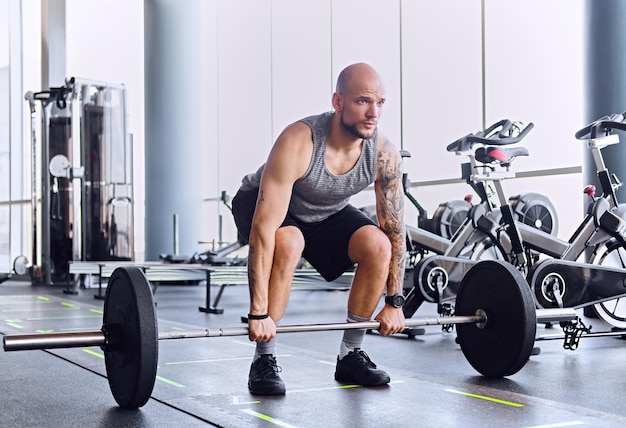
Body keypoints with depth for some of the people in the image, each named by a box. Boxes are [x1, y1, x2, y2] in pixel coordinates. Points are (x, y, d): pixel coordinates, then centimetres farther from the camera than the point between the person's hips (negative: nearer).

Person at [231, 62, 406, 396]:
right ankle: (264, 360, -19)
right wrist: (258, 312, -40)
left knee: (378, 246, -20)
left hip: (328, 212, 4)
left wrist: (395, 302, -12)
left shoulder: (385, 155, -23)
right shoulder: (298, 143, -38)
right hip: (263, 203, -4)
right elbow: (263, 230, -40)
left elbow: (395, 232, -12)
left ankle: (350, 355, -2)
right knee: (288, 244, -36)